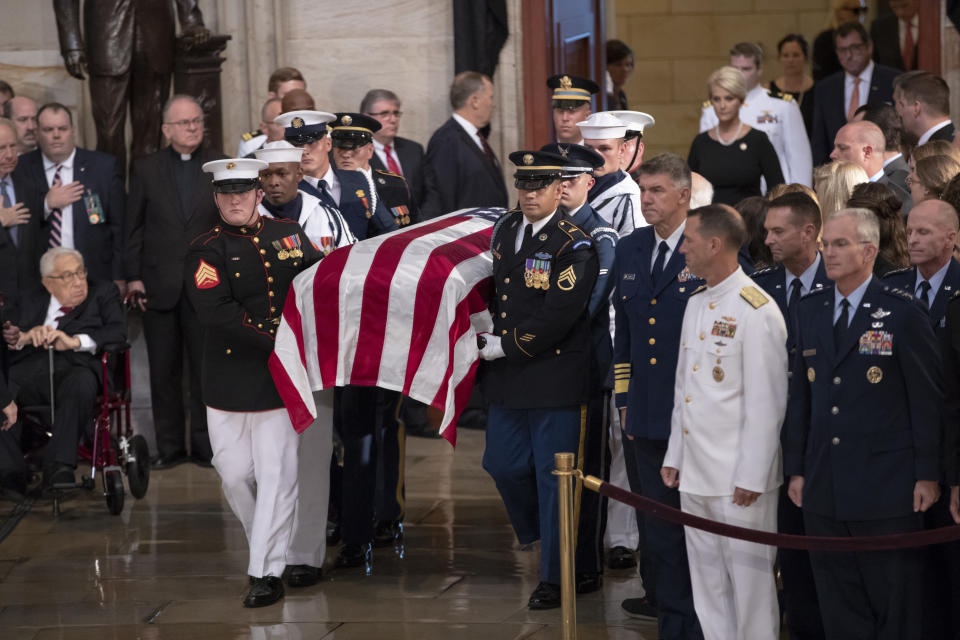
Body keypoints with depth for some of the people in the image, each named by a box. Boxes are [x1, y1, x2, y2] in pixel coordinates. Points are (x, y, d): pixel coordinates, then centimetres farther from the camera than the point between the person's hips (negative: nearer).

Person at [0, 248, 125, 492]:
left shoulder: (103, 292, 20)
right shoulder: (30, 300, 28)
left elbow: (118, 331, 3)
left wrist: (75, 341, -11)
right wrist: (23, 338, -7)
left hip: (73, 369, -2)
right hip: (29, 370, 2)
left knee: (81, 384, -39)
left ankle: (58, 468, -39)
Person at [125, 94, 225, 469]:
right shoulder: (145, 169, 5)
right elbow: (134, 227, 5)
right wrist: (133, 277, -1)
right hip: (159, 284, 1)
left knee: (205, 368, 2)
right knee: (164, 370, 7)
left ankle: (205, 445, 11)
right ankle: (170, 446, 15)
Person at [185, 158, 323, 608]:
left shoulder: (288, 233, 9)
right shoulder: (207, 250, -3)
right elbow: (215, 313, -16)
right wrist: (274, 342, -20)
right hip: (230, 379, -1)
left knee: (278, 473, -4)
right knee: (235, 472, 4)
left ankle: (267, 571, 0)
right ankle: (280, 546, 27)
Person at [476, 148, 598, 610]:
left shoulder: (574, 246, -14)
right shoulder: (504, 230, 9)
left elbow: (558, 317, -20)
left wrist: (506, 347, -13)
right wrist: (489, 332, 10)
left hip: (555, 377, -7)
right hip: (508, 380, 7)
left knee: (553, 476, 0)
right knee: (503, 466, 15)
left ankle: (555, 577, 9)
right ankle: (539, 538, 40)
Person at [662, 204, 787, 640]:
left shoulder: (757, 312, -14)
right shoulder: (696, 305, 13)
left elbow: (767, 403, -15)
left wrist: (751, 477, -15)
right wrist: (674, 456, 15)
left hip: (739, 479, -8)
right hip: (695, 473, 8)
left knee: (750, 582, -2)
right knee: (707, 583, 14)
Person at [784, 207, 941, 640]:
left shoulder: (901, 312, -6)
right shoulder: (810, 311, 10)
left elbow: (927, 397, -6)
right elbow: (800, 396, 12)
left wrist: (927, 474, -8)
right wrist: (795, 468, 9)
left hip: (886, 490, -5)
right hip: (824, 488, 5)